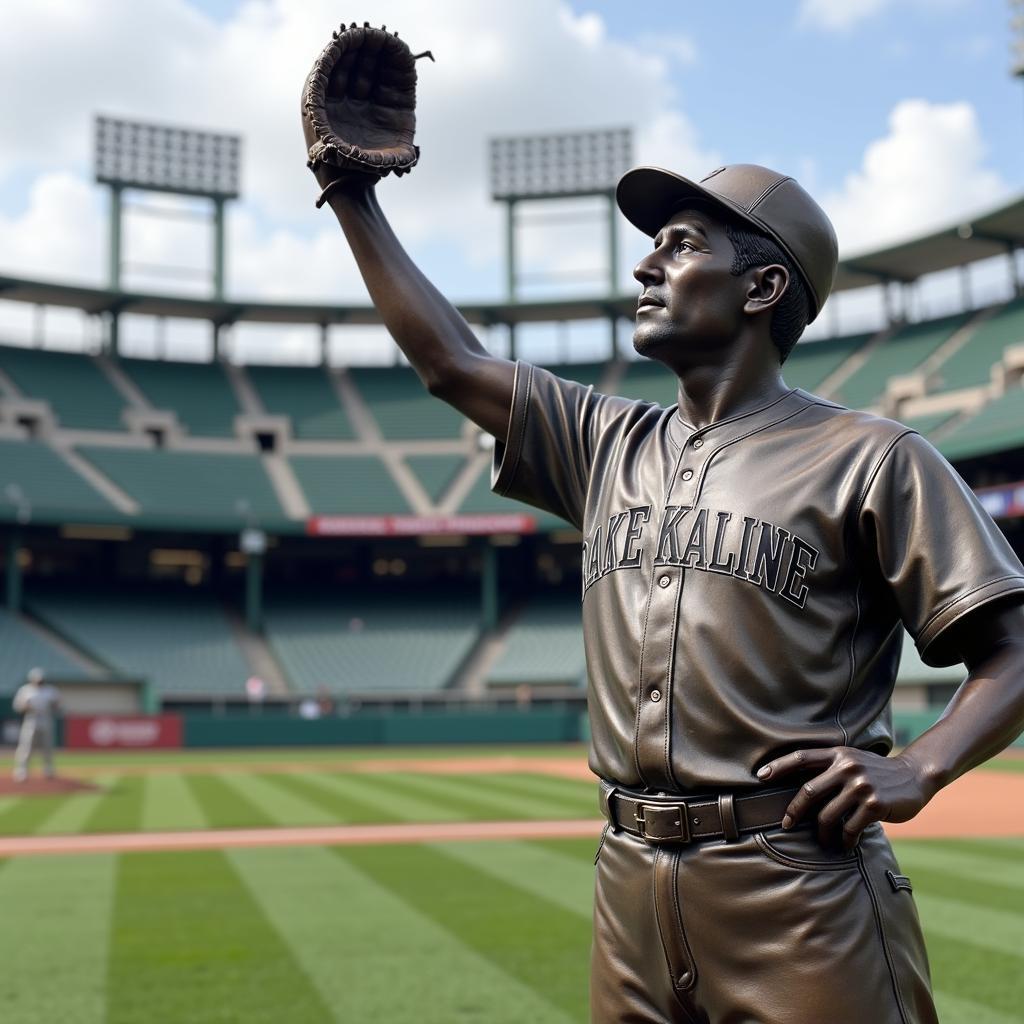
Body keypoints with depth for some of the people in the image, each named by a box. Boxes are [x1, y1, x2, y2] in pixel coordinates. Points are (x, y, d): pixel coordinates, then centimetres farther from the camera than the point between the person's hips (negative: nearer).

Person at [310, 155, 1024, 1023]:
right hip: (630, 887, 5)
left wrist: (918, 771, -20)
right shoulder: (607, 442, 13)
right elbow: (449, 362, 12)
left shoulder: (869, 457, -3)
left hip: (801, 891, -5)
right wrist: (353, 195, 13)